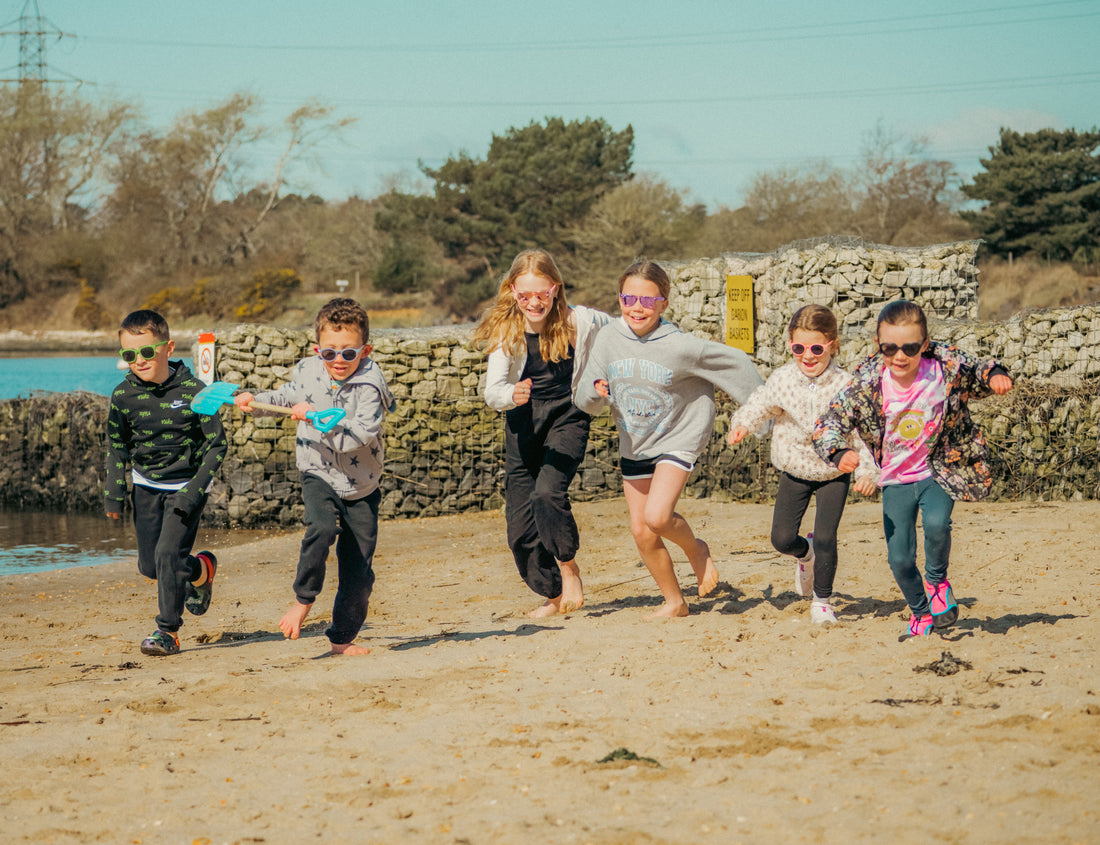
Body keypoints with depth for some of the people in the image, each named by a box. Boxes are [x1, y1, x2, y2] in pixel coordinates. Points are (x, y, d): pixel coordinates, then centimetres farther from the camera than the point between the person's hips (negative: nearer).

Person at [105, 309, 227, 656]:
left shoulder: (192, 392, -17)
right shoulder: (123, 396, -6)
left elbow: (217, 445, -11)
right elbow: (117, 445, 9)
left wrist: (194, 491, -19)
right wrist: (114, 492, 1)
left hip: (186, 487, -4)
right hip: (145, 487, 5)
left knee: (168, 553, -18)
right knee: (149, 565, 6)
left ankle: (168, 632, -4)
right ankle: (201, 569, 37)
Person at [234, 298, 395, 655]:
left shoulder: (370, 385, -18)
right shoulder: (307, 372, -4)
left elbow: (359, 434, -31)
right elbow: (287, 397, 20)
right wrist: (255, 401, 4)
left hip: (361, 485, -1)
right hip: (319, 475, 1)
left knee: (359, 571, 2)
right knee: (321, 528, -30)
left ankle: (343, 637, 21)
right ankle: (303, 599, -8)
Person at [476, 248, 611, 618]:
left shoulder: (579, 321, -16)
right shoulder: (506, 331, -14)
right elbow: (491, 391, -23)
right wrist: (512, 395, -44)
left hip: (567, 417, -2)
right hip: (523, 423, 3)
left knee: (547, 493, -28)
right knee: (520, 531, 1)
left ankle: (568, 567, -2)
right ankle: (555, 596, 24)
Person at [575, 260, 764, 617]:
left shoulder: (679, 347, -23)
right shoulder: (609, 338, -12)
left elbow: (734, 362, -11)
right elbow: (585, 400, -7)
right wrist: (596, 390, -31)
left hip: (678, 438, -5)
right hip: (633, 446, 5)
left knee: (656, 517, -24)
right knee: (641, 531, 7)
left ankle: (695, 548, 9)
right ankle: (675, 602, 27)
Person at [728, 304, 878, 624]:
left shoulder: (844, 386, -22)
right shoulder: (782, 380, -15)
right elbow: (761, 404, 4)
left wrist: (867, 471, -26)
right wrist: (742, 424, -15)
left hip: (834, 470, -3)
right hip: (794, 469, 3)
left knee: (825, 537, -10)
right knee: (781, 538, -2)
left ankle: (822, 600, 12)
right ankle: (804, 553, 36)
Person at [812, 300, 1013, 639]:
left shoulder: (946, 366, -18)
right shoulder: (867, 383, -20)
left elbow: (978, 372, 2)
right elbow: (827, 425, -18)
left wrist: (995, 376, -23)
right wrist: (839, 453, -40)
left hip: (938, 471, -1)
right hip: (895, 480, 1)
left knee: (936, 523, -30)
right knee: (899, 559, 1)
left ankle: (937, 580, 4)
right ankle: (920, 611, 33)